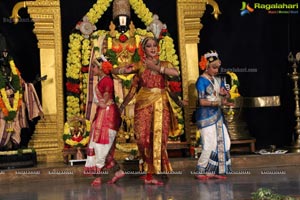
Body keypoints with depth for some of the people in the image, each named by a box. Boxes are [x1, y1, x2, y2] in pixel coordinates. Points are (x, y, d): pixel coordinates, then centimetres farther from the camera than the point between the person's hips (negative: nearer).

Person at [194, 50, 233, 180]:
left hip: (217, 115, 8)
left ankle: (215, 171, 16)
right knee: (210, 145, -8)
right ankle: (200, 172, 6)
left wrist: (225, 94, -7)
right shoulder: (202, 80, -10)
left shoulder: (218, 80, 11)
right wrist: (220, 102, -25)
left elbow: (226, 97, 18)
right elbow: (202, 101, -18)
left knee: (224, 142, 7)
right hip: (206, 116, -8)